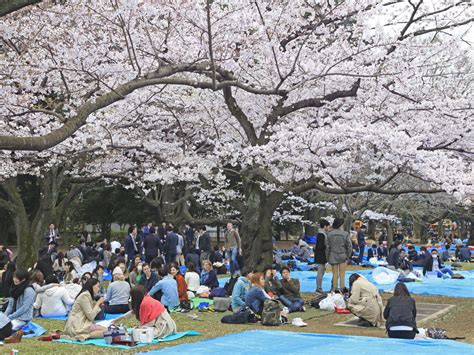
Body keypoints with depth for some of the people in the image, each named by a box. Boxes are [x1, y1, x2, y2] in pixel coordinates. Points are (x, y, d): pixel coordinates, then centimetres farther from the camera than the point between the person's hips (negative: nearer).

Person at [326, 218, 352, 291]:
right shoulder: (345, 234, -8)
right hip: (342, 256, -1)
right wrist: (348, 256, 6)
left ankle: (334, 289, 13)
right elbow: (349, 246, -6)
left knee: (335, 274, 10)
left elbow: (327, 247, -1)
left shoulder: (329, 234, -4)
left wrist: (328, 258, 7)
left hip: (333, 257, 1)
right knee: (342, 275, 6)